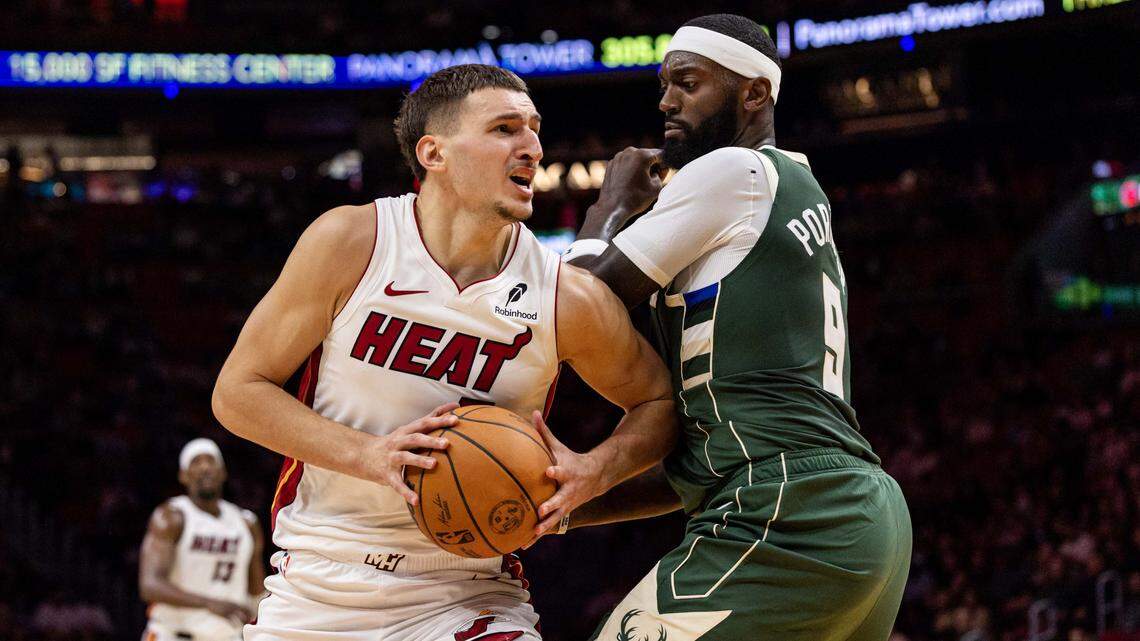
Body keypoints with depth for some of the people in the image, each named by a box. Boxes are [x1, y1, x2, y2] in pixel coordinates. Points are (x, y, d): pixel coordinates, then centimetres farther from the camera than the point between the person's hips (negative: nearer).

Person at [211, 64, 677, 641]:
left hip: (465, 593, 0)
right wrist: (367, 456, -20)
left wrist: (595, 471, -14)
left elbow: (659, 402, 8)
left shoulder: (568, 298, -9)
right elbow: (237, 391, -6)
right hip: (317, 592, 0)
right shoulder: (349, 242, -11)